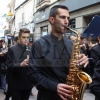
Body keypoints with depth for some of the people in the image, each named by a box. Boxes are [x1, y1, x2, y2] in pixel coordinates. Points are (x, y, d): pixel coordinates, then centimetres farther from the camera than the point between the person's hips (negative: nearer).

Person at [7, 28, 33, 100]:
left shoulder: (30, 50, 9)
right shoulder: (12, 49, -4)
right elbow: (9, 66, -13)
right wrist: (21, 64, -29)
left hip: (27, 84, 4)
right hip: (15, 84, -4)